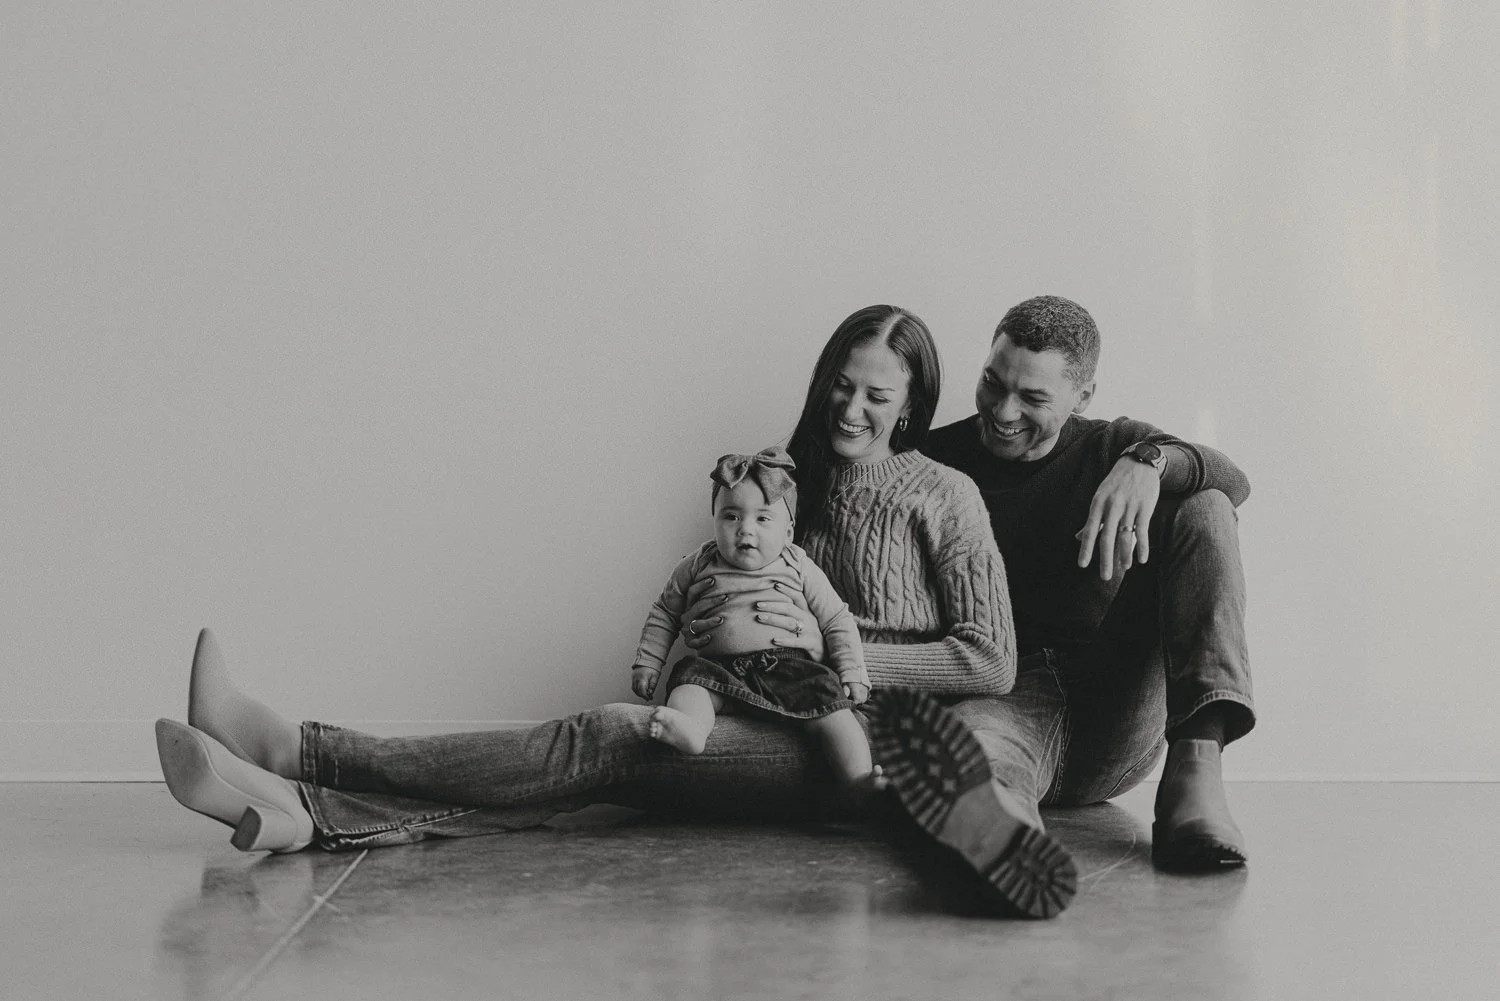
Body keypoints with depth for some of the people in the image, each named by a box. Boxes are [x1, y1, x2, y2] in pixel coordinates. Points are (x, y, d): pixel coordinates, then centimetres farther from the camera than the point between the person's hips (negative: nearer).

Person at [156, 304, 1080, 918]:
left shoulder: (942, 494, 1)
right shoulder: (792, 483, 20)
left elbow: (992, 665, -7)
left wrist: (828, 644, -12)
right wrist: (704, 624, -1)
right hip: (797, 741, 6)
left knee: (612, 736, -24)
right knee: (616, 746, -21)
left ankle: (298, 754, -32)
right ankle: (303, 808, -37)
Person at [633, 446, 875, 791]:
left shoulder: (798, 568, 11)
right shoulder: (698, 566, 13)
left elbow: (837, 622, 13)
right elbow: (664, 615, 24)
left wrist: (853, 674, 3)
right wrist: (647, 663, 14)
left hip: (788, 664, 0)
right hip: (716, 668, 1)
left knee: (831, 708, -26)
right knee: (689, 682, -31)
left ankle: (862, 781, -37)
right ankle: (688, 729, -60)